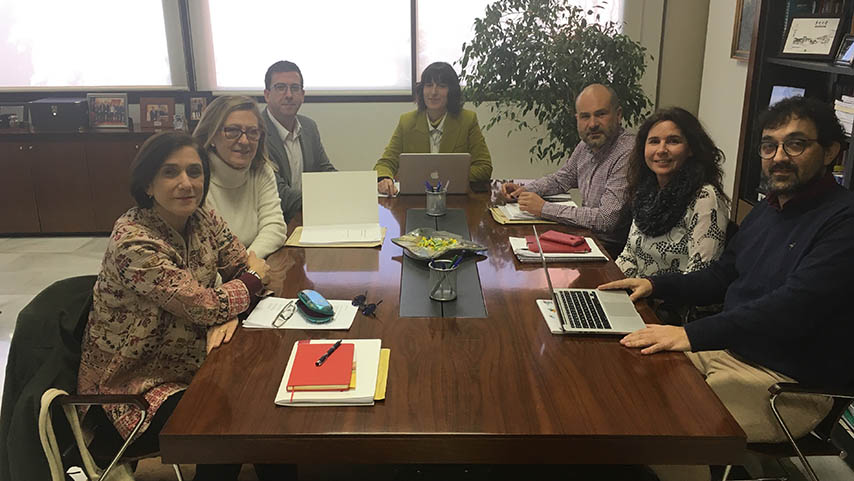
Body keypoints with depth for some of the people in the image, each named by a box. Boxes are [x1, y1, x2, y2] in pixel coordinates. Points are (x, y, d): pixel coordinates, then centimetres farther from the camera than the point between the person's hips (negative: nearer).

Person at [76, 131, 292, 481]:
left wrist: (226, 314, -21)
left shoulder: (203, 220, -3)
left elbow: (244, 267, 0)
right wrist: (255, 277, -8)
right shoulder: (133, 242, -25)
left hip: (190, 362, 7)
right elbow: (206, 305, -26)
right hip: (133, 386, -6)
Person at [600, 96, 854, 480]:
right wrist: (655, 284, 5)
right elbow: (722, 277, 20)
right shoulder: (767, 209, 12)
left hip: (791, 382, -9)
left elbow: (795, 307, -29)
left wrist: (694, 334, -35)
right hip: (728, 348, 9)